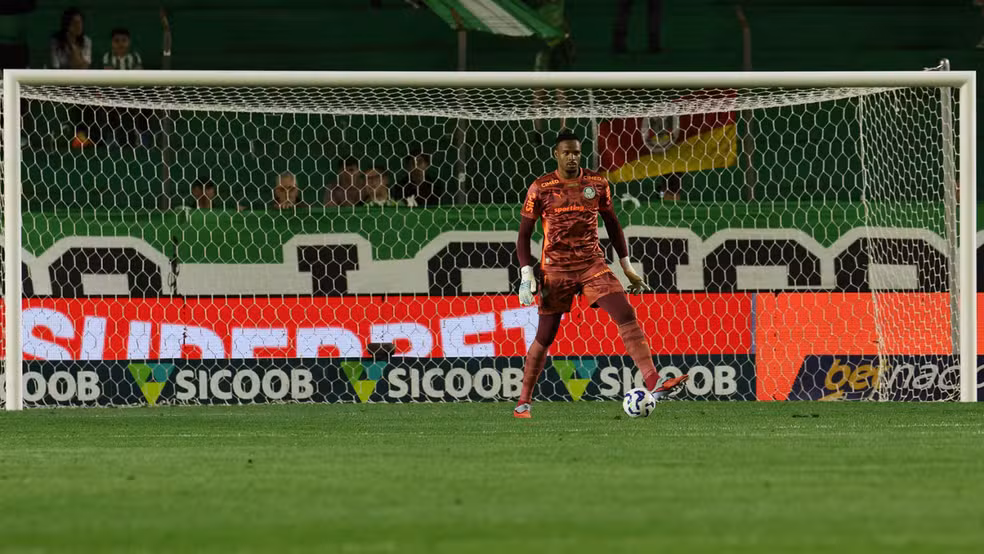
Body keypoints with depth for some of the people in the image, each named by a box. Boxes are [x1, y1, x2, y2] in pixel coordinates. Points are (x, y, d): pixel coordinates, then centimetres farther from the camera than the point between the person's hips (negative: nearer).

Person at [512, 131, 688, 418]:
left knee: (626, 315, -17)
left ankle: (653, 383, -25)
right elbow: (524, 235, 3)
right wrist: (526, 275, -7)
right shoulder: (540, 188, -2)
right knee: (545, 337, 1)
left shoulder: (597, 184, 5)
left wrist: (628, 268, 15)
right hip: (556, 269, -2)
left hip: (593, 265, 2)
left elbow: (612, 225, 16)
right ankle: (523, 402, 16)